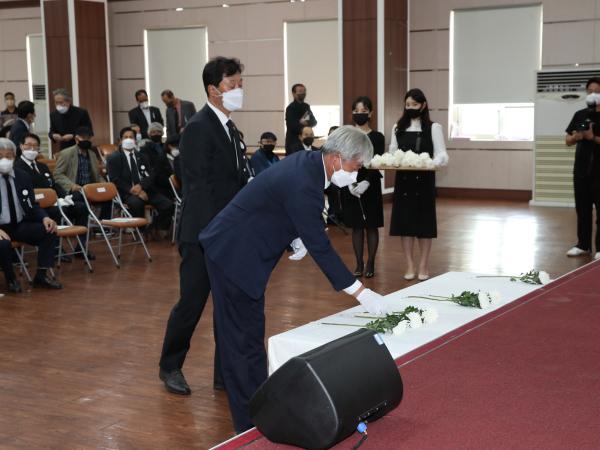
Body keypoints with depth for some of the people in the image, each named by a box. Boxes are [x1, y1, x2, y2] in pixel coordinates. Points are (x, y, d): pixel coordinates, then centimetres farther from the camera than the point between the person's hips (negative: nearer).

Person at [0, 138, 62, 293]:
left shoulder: (22, 177, 7)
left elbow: (33, 205, 12)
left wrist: (44, 218, -12)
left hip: (20, 225, 5)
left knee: (50, 231, -18)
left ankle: (42, 275, -8)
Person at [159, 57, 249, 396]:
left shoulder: (230, 128, 13)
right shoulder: (199, 128, -14)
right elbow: (198, 188, -18)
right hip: (204, 237, -8)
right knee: (192, 303, 4)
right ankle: (170, 367, 23)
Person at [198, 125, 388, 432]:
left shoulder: (308, 163, 2)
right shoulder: (303, 184, -27)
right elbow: (320, 247, -25)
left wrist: (296, 236, 3)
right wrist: (361, 293, -21)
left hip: (235, 249, 10)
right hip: (234, 254, -10)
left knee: (244, 337, 16)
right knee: (245, 340, -5)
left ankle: (253, 412, 27)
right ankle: (252, 424, 3)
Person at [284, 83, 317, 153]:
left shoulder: (306, 106, 14)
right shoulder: (290, 108, -9)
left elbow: (314, 121, 9)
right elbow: (291, 126, -17)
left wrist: (307, 123, -11)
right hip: (293, 142, -7)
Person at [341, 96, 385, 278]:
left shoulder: (377, 137, -1)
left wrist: (366, 182, -21)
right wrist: (350, 183, -14)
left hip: (370, 186, -2)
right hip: (350, 187, 2)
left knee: (371, 226, 4)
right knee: (356, 226, 7)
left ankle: (370, 264, 12)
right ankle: (359, 264, 13)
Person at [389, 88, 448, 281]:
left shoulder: (433, 128, -1)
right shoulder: (398, 128, 9)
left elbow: (442, 155, -5)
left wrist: (431, 163, -25)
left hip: (424, 180, -3)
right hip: (403, 180, 3)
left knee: (424, 222, 2)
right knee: (404, 221, 3)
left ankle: (423, 265, 12)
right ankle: (410, 265, 11)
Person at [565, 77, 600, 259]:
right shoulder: (580, 115, 10)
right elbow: (568, 141, 11)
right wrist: (575, 137, -9)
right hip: (581, 170, 5)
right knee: (582, 209, 11)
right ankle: (583, 244, 20)